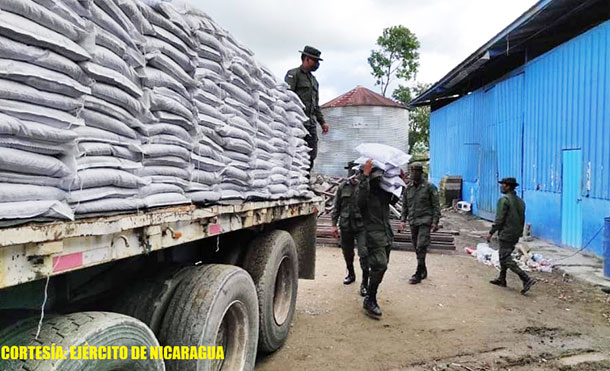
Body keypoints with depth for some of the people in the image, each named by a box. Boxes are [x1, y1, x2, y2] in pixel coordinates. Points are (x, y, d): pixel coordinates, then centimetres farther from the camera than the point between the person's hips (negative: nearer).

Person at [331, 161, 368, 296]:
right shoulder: (343, 187, 4)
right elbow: (336, 207, 7)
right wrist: (334, 224, 5)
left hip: (361, 225, -4)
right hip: (346, 225, 4)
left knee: (364, 254, -11)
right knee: (347, 252, 17)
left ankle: (365, 283, 0)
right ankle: (351, 274, 41)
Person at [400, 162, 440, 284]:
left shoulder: (429, 187, -4)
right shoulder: (408, 188, 9)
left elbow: (436, 206, -3)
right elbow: (405, 205, 15)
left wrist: (435, 221, -9)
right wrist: (403, 220, 7)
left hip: (425, 221, -5)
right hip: (412, 222, 5)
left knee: (421, 247, -11)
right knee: (417, 248, 11)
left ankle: (419, 274, -6)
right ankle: (423, 271, 25)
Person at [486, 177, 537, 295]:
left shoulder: (504, 200, -15)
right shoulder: (520, 201, 12)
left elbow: (499, 219, -18)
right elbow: (522, 219, 16)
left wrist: (491, 233, -12)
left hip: (506, 234, -9)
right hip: (516, 235, 9)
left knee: (506, 259, -6)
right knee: (504, 256, 20)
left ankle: (526, 279, -14)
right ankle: (501, 279, 27)